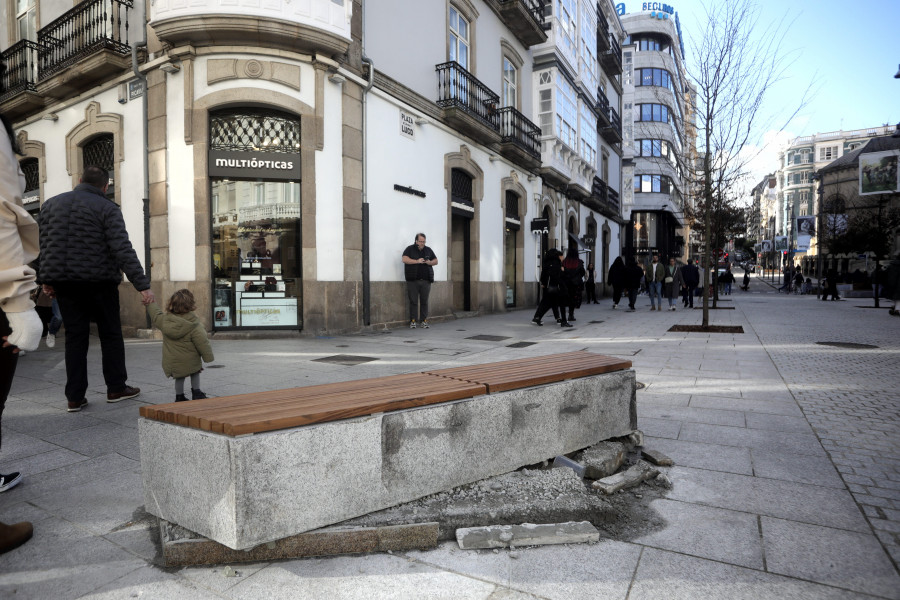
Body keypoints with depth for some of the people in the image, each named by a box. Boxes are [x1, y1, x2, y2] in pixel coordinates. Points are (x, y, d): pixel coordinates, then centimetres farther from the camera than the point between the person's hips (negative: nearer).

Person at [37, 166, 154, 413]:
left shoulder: (50, 205, 12)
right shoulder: (107, 208, -7)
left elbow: (44, 246, 14)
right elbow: (123, 250, -16)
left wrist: (47, 280, 19)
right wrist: (142, 285, -18)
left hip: (63, 281, 5)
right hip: (98, 281, -5)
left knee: (75, 337, 8)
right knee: (111, 334, 8)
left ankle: (75, 397, 9)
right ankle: (116, 388, 14)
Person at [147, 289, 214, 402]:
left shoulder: (164, 319, -7)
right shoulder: (193, 325, -20)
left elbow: (155, 315, 16)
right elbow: (202, 342, -17)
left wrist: (151, 303, 31)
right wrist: (208, 356, -8)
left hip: (171, 361, 4)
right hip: (190, 361, -4)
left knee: (179, 377, 21)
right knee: (195, 373, 22)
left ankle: (179, 397, 27)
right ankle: (196, 392, 21)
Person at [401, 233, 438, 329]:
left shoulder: (428, 250, 16)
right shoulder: (410, 249, 5)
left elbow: (436, 260, 20)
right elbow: (405, 259, -9)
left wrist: (430, 262, -3)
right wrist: (417, 261, -16)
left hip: (426, 280, 3)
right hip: (413, 280, -3)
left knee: (424, 302, 2)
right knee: (413, 302, -3)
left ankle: (424, 321, 8)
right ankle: (412, 321, 3)